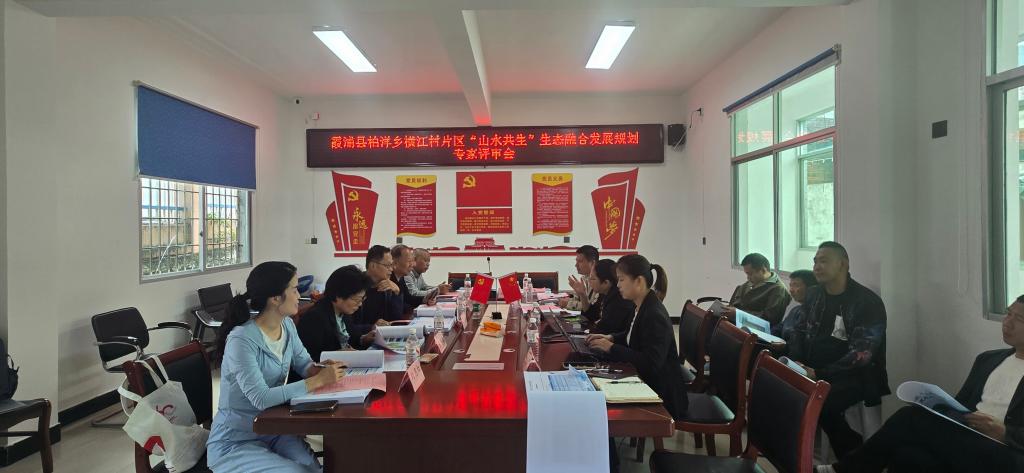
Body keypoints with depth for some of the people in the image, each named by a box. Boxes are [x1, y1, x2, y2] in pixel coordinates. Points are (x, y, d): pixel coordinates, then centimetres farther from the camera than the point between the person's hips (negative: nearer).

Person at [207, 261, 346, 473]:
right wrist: (318, 381, -28)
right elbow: (262, 399, -29)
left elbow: (304, 362, 9)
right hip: (234, 443, -6)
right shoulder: (241, 340, -25)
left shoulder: (287, 325, -1)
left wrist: (320, 370, -14)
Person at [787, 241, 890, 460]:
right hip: (813, 371, 6)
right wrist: (795, 362, -6)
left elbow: (860, 355, -20)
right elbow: (800, 331, 14)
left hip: (853, 377, -6)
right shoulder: (814, 295, 10)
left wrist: (819, 374, -28)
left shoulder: (868, 303, -11)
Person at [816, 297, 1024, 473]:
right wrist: (937, 413, -3)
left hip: (1004, 456, -5)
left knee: (912, 417, -27)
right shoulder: (987, 359, 20)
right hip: (964, 443, 5)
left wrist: (1003, 432, -22)